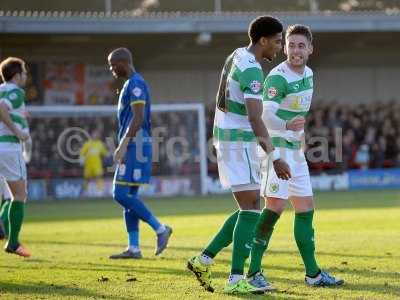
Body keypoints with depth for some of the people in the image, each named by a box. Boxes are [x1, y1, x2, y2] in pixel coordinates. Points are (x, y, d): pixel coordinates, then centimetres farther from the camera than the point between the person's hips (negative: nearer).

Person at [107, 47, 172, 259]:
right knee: (129, 195, 8)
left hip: (135, 145, -10)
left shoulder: (136, 84, -12)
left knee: (121, 194, -12)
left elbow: (138, 118, -20)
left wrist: (123, 145, -23)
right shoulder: (131, 84, 19)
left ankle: (160, 229, -9)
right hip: (134, 145, 10)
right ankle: (133, 248, 7)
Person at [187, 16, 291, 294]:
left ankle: (204, 260, 13)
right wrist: (275, 157, -28)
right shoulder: (252, 70, -19)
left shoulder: (238, 55, 13)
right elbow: (255, 119, -27)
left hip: (228, 138, 10)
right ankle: (236, 279, -10)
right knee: (251, 210, -9)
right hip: (238, 143, -10)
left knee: (249, 209, 12)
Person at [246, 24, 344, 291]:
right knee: (275, 206, -16)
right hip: (276, 147, -9)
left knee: (306, 207, 10)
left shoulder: (308, 74, 11)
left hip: (295, 149, 9)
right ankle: (253, 272, -12)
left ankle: (313, 273, 18)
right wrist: (287, 125, -42)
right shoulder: (278, 77, -17)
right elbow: (265, 115, -28)